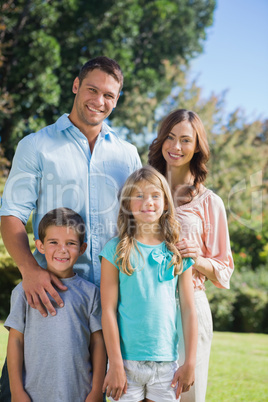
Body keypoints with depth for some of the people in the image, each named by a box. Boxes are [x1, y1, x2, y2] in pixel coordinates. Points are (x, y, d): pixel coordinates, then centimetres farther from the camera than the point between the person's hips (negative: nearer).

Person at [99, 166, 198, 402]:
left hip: (167, 363, 2)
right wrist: (115, 365, -8)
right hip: (127, 362, -2)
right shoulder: (117, 250, -2)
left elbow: (188, 310, 6)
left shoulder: (178, 252, 5)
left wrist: (190, 363, 3)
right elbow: (108, 310, -4)